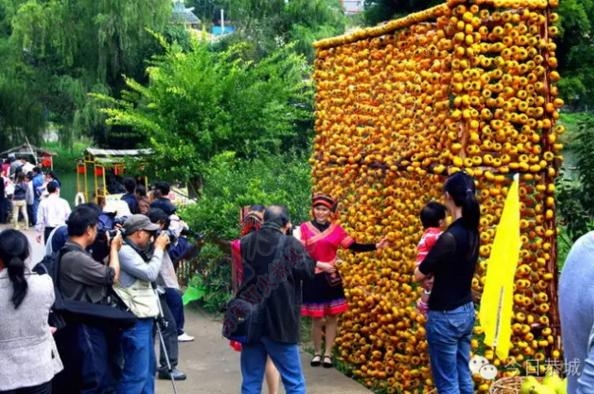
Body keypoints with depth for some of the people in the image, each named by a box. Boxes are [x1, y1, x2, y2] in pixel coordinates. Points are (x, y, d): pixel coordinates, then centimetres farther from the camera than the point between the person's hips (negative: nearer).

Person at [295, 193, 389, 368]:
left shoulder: (336, 230, 4)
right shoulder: (304, 228, -2)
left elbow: (354, 246, 1)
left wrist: (375, 246, -8)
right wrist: (319, 264, -18)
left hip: (331, 278, 2)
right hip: (313, 279, -2)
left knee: (332, 316, 5)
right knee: (316, 318, 3)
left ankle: (328, 353, 16)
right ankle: (317, 353, 21)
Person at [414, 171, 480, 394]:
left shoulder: (449, 237, -23)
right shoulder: (472, 232, 3)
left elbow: (419, 275, -12)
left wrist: (427, 263, 5)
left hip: (445, 316, -8)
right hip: (466, 311, 8)